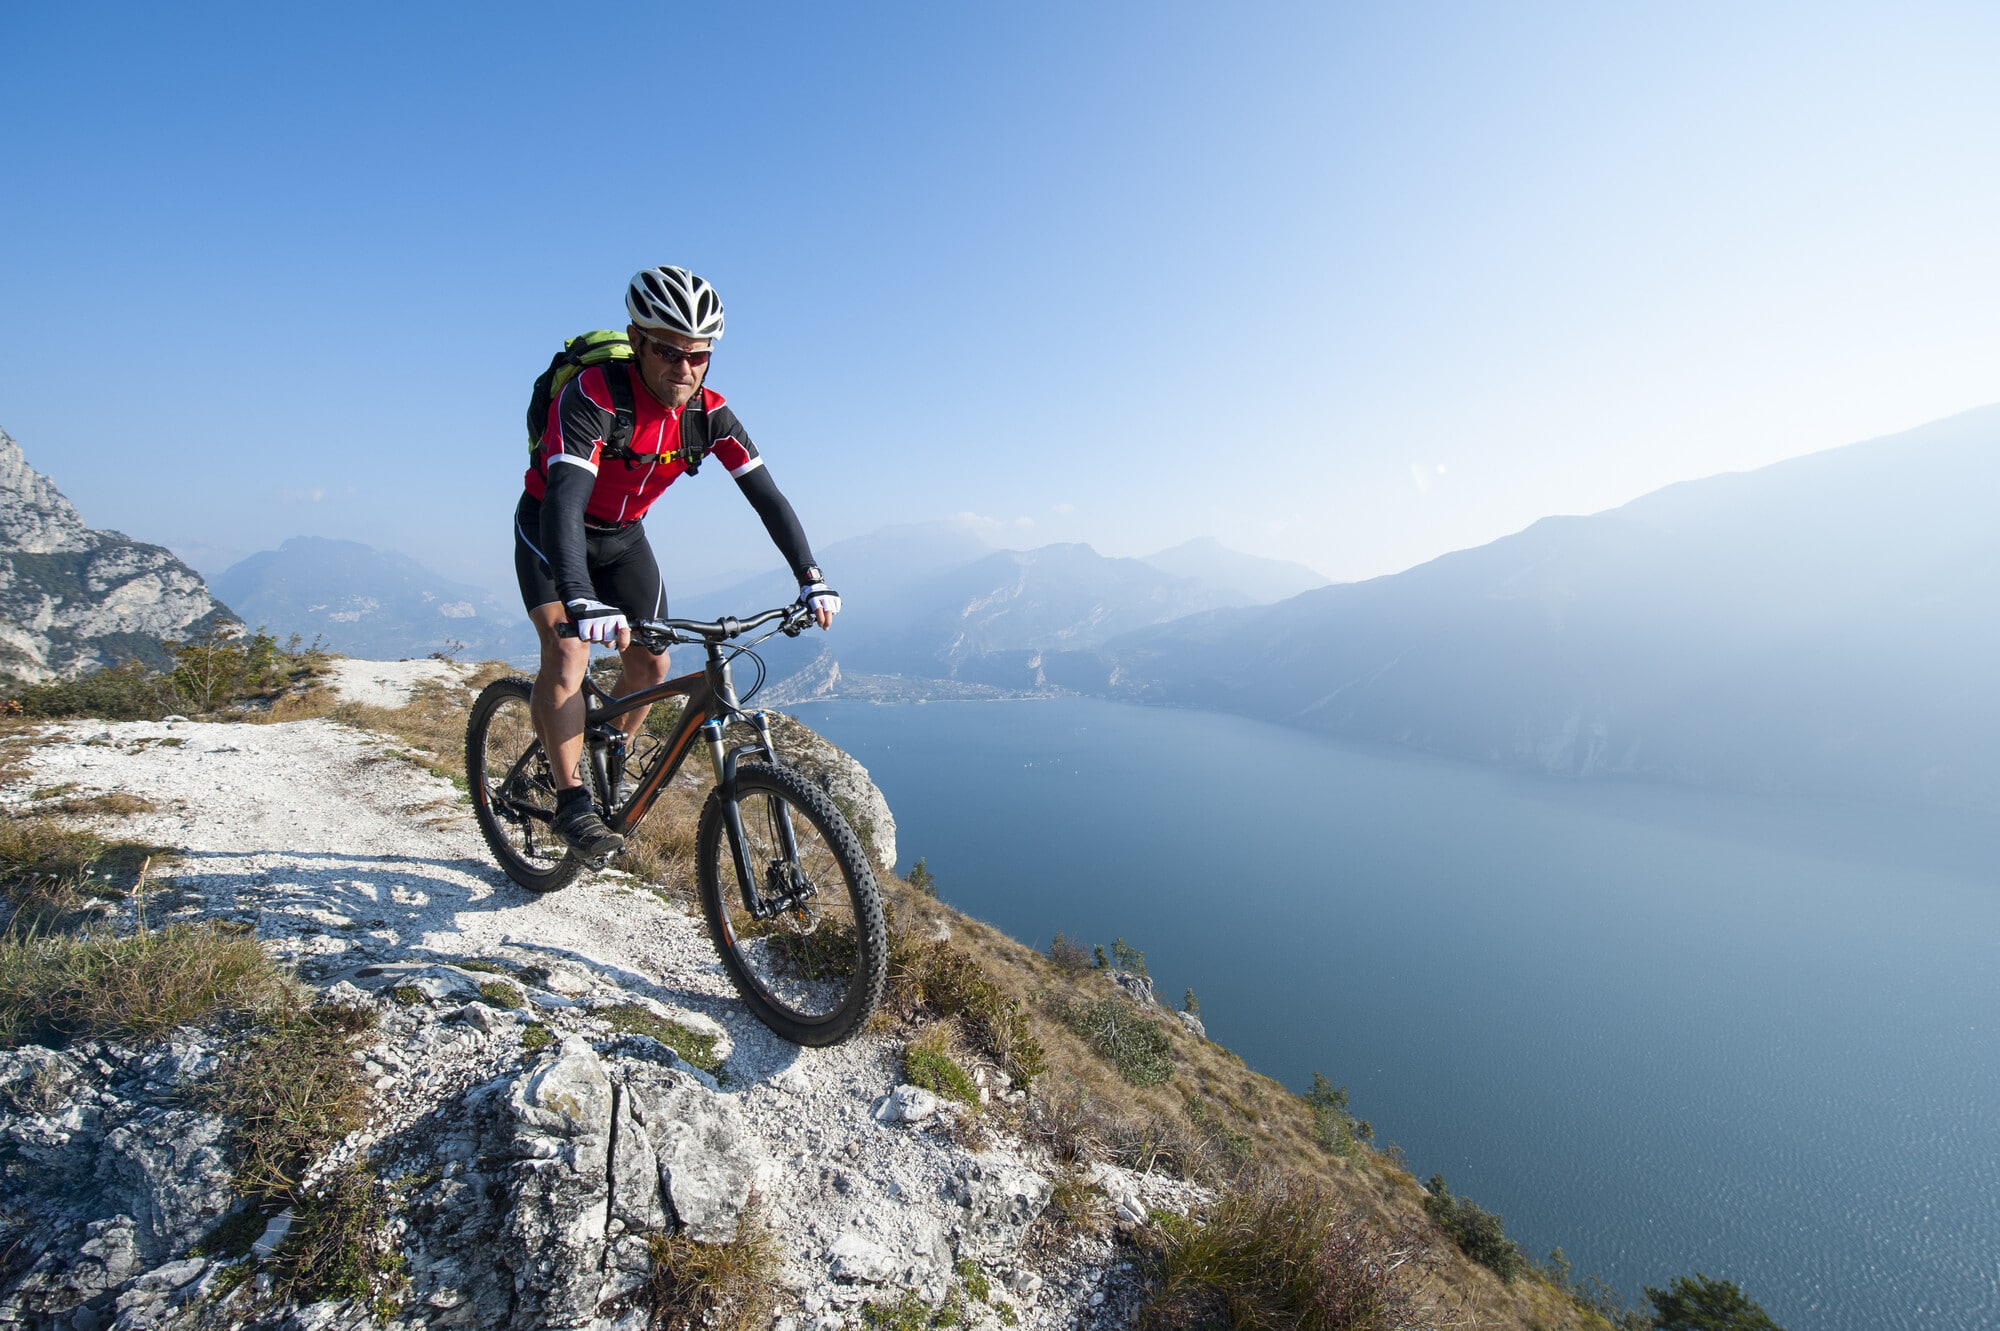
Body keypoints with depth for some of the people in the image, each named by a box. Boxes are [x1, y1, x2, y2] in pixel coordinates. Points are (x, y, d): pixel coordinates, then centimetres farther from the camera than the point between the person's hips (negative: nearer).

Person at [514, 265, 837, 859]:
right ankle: (571, 799, -12)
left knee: (650, 664, -1)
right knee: (568, 650, -24)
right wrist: (583, 601, -59)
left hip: (623, 536, 4)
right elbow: (564, 501, -44)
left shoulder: (709, 413, -18)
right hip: (550, 529, -4)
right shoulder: (594, 395, -32)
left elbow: (766, 496, -20)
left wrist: (811, 579, -31)